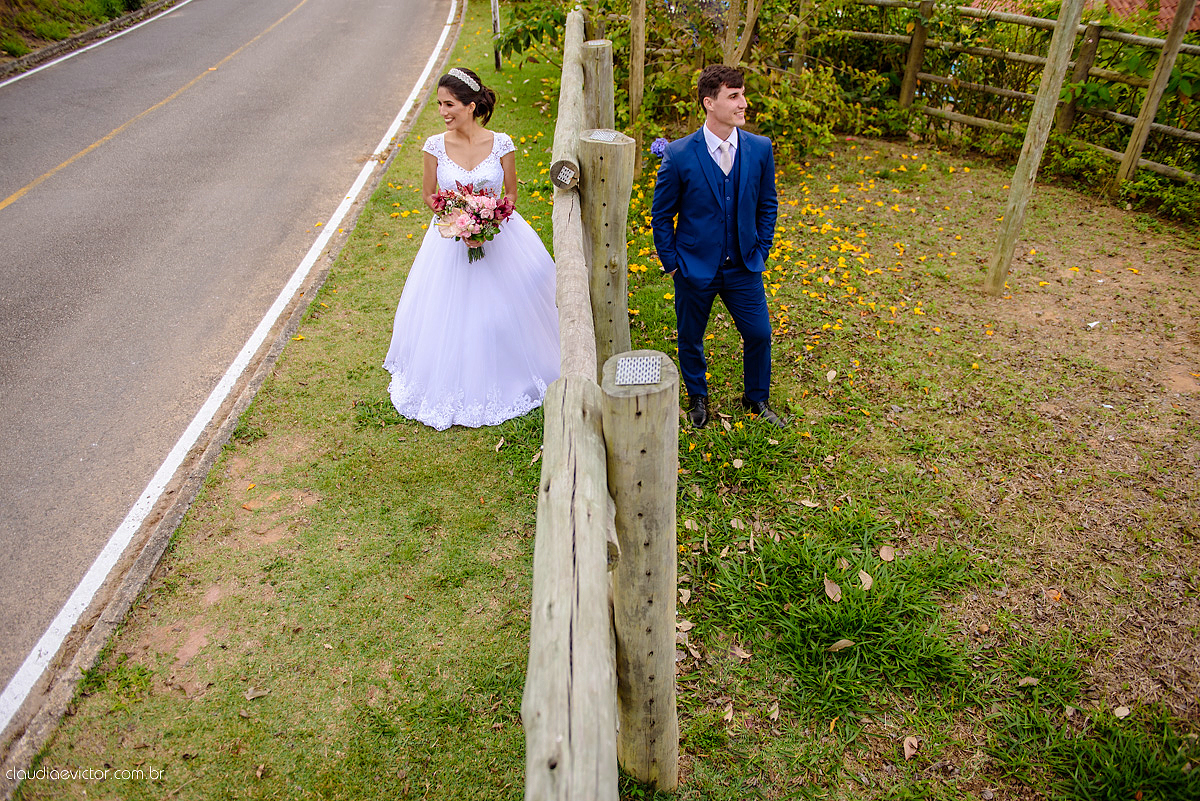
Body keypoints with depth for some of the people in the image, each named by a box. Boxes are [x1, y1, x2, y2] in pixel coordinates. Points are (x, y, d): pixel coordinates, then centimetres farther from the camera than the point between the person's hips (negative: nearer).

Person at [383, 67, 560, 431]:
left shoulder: (501, 143, -11)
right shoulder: (436, 145, -8)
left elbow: (511, 193, -1)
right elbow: (429, 194, 2)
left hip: (498, 236, 0)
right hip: (450, 238, 1)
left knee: (503, 312, 8)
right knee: (450, 316, 7)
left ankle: (505, 380, 32)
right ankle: (456, 388, 28)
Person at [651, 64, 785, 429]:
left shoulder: (760, 148, -4)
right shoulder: (679, 154, -13)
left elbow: (767, 205, 9)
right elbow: (661, 214, -4)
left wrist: (761, 250, 5)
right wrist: (671, 261, -4)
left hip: (744, 268, 2)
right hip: (695, 268, -2)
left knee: (759, 334, 7)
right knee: (690, 340, 13)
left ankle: (757, 399, 33)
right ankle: (697, 399, 39)